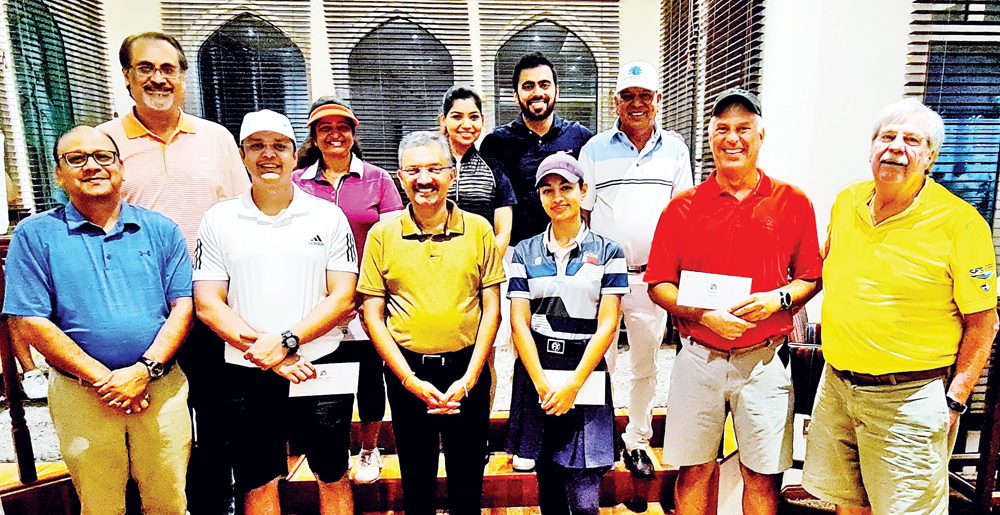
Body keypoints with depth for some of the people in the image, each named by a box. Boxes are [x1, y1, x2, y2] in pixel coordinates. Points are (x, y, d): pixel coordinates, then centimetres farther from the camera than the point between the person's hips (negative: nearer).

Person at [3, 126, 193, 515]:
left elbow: (184, 305, -1)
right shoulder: (35, 235, 1)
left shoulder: (160, 230, 4)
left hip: (161, 387, 1)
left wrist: (145, 370, -13)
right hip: (81, 394, 0)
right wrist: (103, 379, -12)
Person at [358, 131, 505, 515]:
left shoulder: (478, 230, -2)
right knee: (416, 480, 17)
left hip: (467, 370, 0)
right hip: (407, 372, 0)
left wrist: (469, 378, -8)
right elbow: (373, 315, -2)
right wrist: (411, 381, -9)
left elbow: (492, 309, -1)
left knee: (468, 481, 14)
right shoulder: (383, 234, -3)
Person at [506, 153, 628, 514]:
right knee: (548, 482, 13)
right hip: (535, 371, 2)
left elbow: (608, 324, -4)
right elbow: (519, 322, 1)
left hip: (586, 371, -2)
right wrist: (542, 384, -9)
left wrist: (573, 384, -11)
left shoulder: (607, 251, 1)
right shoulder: (525, 253, 6)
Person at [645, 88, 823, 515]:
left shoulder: (793, 202, 3)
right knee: (693, 471, 10)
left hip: (764, 360, 1)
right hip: (699, 358, 0)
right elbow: (658, 284, 1)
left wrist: (779, 298, -12)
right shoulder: (683, 207, 1)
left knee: (763, 477, 10)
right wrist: (704, 314, -14)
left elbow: (811, 277, 9)